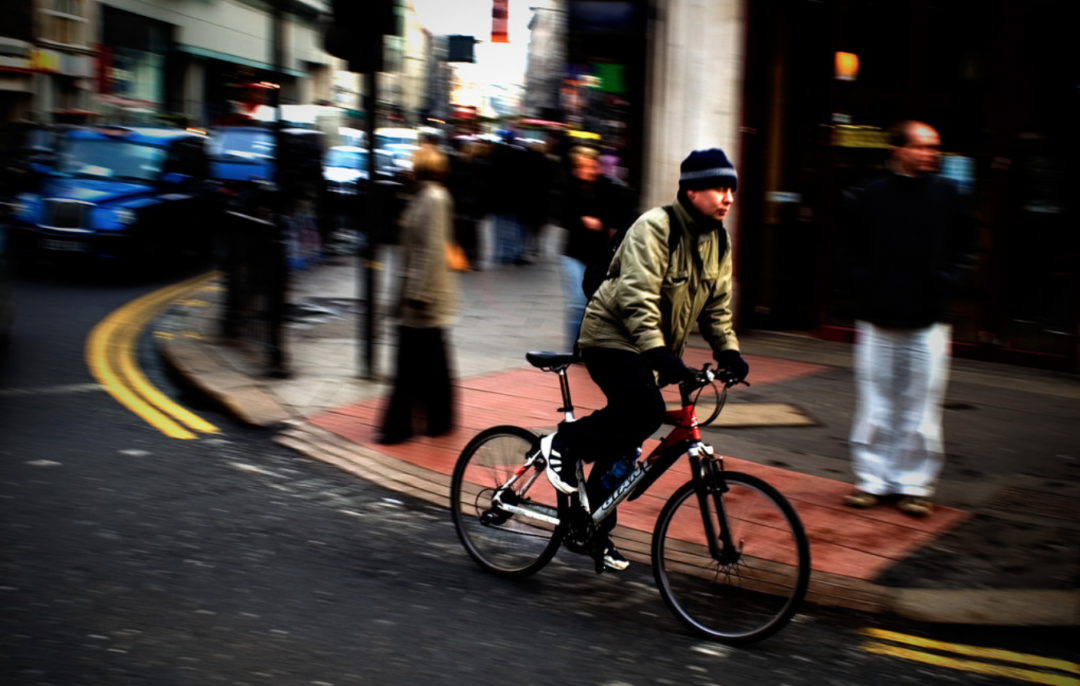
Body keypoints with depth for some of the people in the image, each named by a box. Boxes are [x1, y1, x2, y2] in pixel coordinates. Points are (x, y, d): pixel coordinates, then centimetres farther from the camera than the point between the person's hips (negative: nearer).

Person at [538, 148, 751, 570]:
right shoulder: (654, 228, -20)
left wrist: (729, 353, -5)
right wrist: (658, 354, -38)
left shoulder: (718, 241, 5)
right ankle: (565, 444, -7)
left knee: (625, 437, 8)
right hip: (612, 335, -8)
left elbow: (717, 305, 10)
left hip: (652, 347, 8)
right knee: (646, 411, -28)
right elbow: (637, 298, -29)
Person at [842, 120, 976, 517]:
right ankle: (872, 480, 17)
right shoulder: (870, 197, 3)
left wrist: (944, 285, -2)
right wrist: (866, 288, -5)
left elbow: (961, 251, 10)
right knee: (874, 406, 5)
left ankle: (915, 485, 14)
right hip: (877, 320, 0)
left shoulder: (947, 195, 5)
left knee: (921, 409, 2)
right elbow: (856, 255, 8)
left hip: (928, 321, 0)